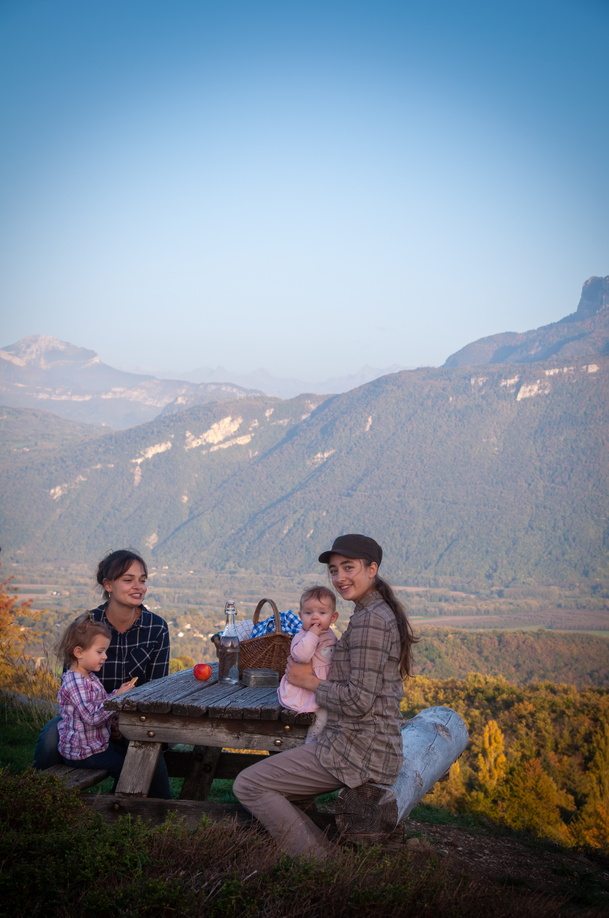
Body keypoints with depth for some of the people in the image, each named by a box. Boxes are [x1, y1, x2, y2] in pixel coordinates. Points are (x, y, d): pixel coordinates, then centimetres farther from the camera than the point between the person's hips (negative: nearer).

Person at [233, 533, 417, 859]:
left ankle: (321, 867, -3)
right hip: (370, 746, 11)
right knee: (272, 789, 22)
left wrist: (310, 681, -7)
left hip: (357, 751, -11)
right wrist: (316, 678, 11)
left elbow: (359, 701, -22)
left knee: (247, 785, -7)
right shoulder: (382, 612, 14)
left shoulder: (369, 620, -18)